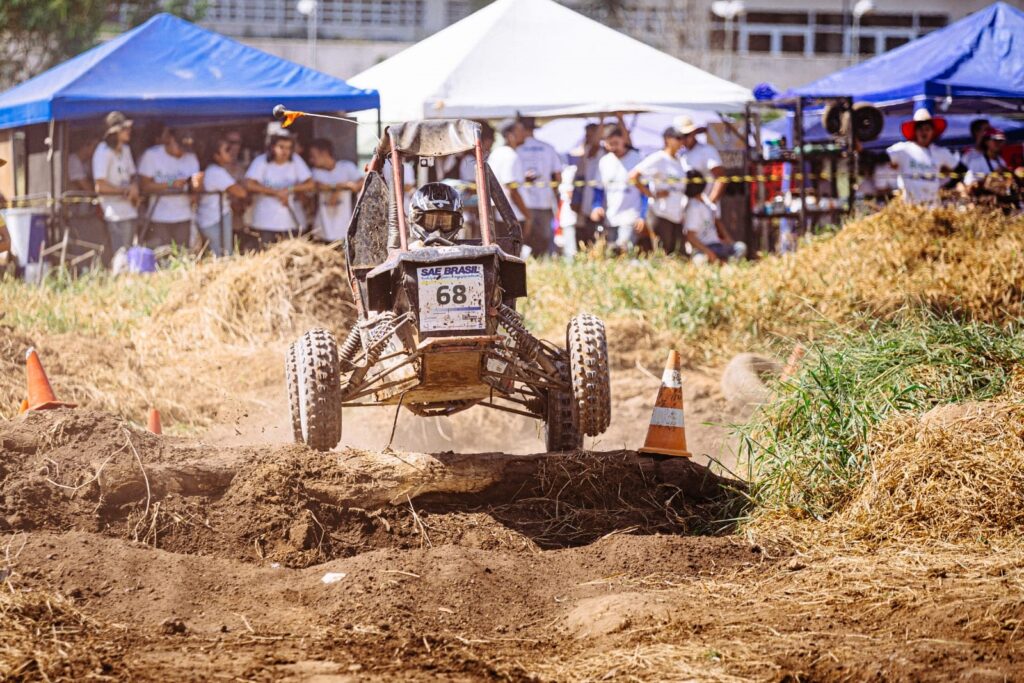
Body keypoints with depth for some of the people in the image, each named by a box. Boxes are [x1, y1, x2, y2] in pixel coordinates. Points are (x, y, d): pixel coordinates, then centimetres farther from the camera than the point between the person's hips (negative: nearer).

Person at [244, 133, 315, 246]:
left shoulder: (296, 161, 2)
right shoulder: (261, 161, -4)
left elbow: (311, 185, -2)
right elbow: (249, 185, -16)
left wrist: (290, 189, -16)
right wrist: (276, 192, -16)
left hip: (292, 221, 2)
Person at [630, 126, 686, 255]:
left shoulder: (678, 161, 14)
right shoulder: (658, 159, -9)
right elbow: (633, 176, -16)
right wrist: (651, 194, -14)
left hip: (677, 214, 7)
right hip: (661, 213, -7)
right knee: (663, 252, -6)